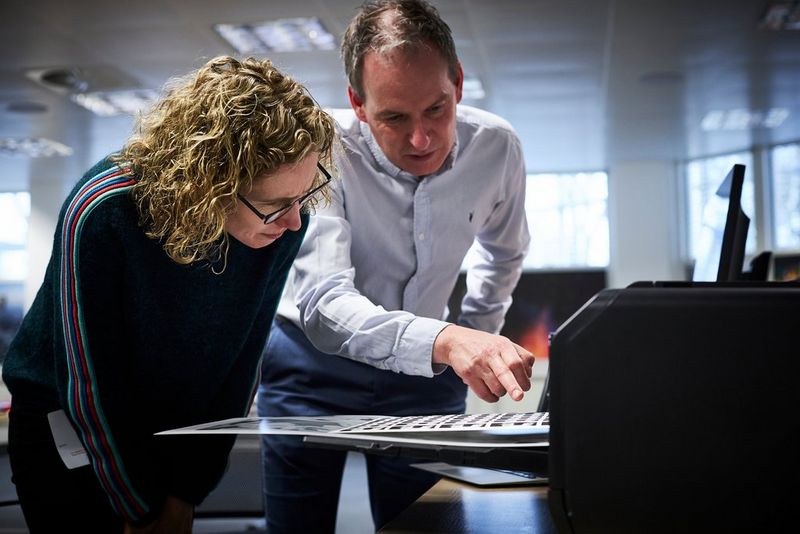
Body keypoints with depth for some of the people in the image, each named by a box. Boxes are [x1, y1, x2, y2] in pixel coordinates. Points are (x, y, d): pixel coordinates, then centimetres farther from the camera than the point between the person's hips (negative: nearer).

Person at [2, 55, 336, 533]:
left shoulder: (283, 222, -20)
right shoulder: (101, 215, -31)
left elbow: (239, 365, -9)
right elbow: (89, 384, -20)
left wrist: (187, 494, -6)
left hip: (174, 434, 3)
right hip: (66, 428, -3)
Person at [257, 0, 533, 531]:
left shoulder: (497, 147, -12)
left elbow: (503, 250, 11)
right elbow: (322, 303, -37)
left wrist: (478, 342, 5)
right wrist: (443, 342, -51)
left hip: (427, 369, 3)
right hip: (315, 362, -2)